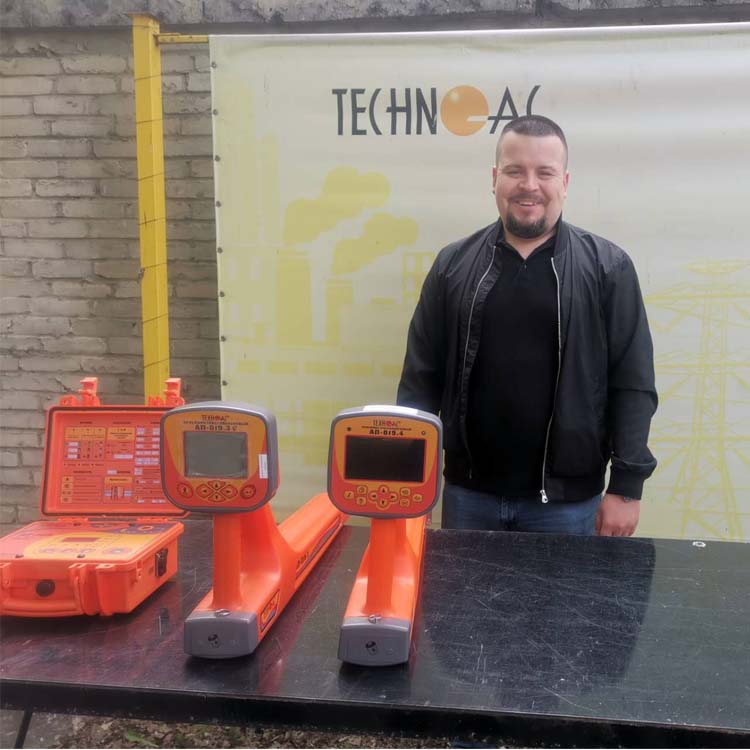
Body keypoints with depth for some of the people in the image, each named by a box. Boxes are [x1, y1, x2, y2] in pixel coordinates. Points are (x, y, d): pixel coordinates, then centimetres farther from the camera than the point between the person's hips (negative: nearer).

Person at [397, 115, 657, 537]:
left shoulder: (606, 267, -4)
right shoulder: (453, 265, 2)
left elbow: (632, 384, -4)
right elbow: (422, 377, 4)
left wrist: (626, 486, -8)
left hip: (566, 498, -2)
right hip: (468, 492, 2)